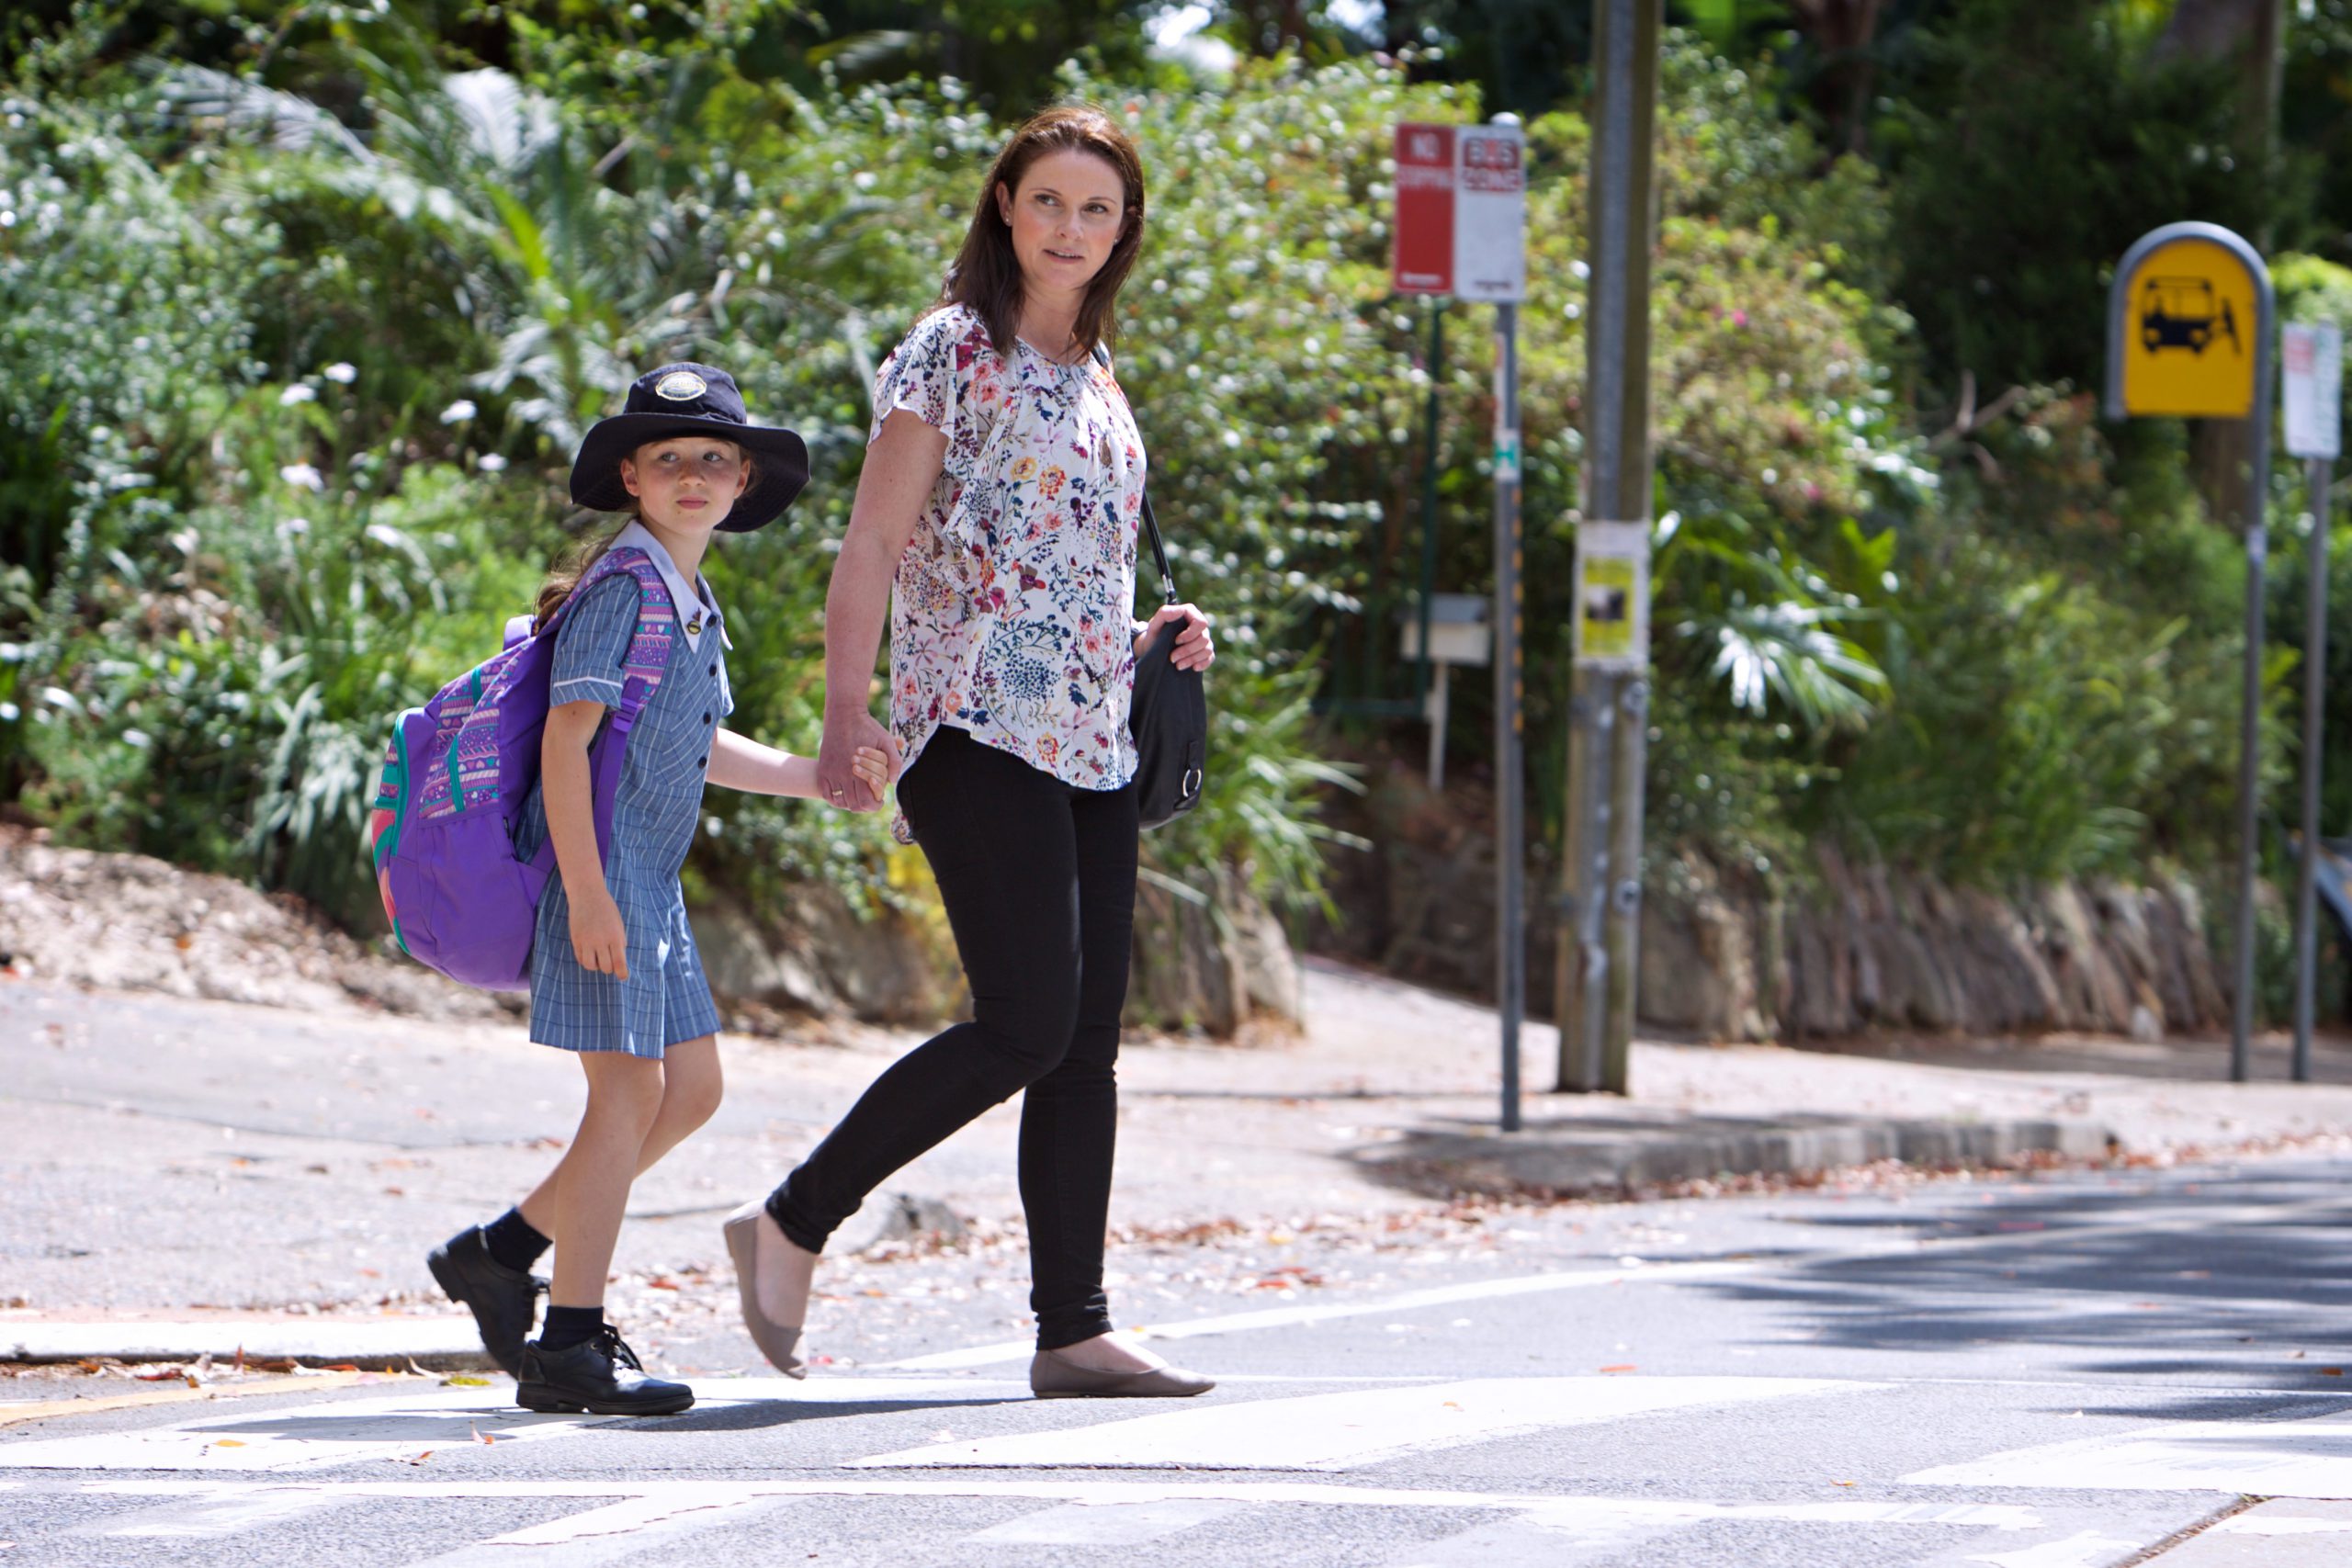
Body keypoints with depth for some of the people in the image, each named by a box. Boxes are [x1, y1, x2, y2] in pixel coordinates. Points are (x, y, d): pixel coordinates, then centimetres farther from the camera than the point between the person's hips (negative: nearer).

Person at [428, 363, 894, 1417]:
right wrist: (587, 893, -25)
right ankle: (570, 1343, -7)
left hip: (649, 883, 10)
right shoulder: (621, 591, -13)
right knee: (629, 1092, -10)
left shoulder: (694, 606, 16)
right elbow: (567, 739, -20)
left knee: (690, 1091, 11)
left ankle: (501, 1250, 19)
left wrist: (818, 776, 22)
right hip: (600, 867, -10)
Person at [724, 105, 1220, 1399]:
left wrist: (1154, 639, 10)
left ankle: (1073, 1328, 4)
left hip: (1091, 744, 8)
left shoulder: (1093, 382, 20)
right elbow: (876, 545, -8)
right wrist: (844, 718, -17)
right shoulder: (952, 354, -3)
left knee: (1087, 1040, 3)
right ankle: (792, 1225, -5)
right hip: (979, 731, -8)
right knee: (1027, 1025, -15)